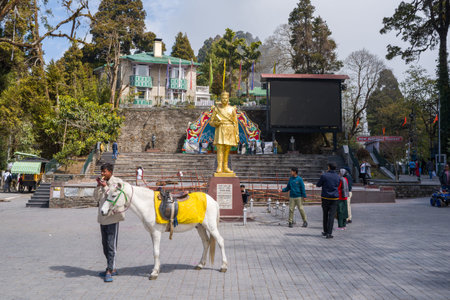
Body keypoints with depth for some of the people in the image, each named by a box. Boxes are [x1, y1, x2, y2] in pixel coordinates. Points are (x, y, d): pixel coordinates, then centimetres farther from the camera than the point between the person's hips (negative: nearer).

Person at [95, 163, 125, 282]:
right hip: (103, 217, 8)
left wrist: (105, 187, -18)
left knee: (111, 245, -8)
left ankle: (109, 271, -6)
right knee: (105, 244, 14)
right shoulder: (103, 182, 11)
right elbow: (96, 197, 9)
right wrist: (98, 186, -3)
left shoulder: (117, 182, -7)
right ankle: (112, 268, 25)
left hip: (113, 217, -8)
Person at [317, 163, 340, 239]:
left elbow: (318, 185, 4)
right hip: (334, 198, 1)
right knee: (331, 216, -1)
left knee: (325, 215, 14)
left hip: (325, 197, -1)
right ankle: (329, 233, -8)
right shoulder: (337, 177, 3)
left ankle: (325, 232, 24)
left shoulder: (324, 175, -8)